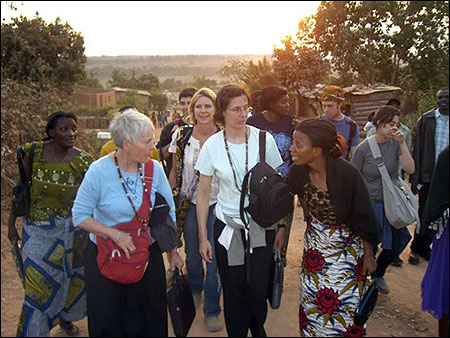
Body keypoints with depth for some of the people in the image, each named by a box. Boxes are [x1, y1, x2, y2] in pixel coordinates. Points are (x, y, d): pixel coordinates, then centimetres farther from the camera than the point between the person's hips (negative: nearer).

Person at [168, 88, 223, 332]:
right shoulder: (183, 135, -2)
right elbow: (175, 170, 7)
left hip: (217, 204, -2)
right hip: (190, 203, 2)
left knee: (215, 258, 1)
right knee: (191, 255, 18)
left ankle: (212, 310, 22)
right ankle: (194, 290, 49)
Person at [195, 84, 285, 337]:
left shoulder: (264, 139, -6)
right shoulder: (212, 146, -6)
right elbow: (203, 194, 0)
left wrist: (281, 225, 3)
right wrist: (203, 237, -1)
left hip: (262, 226, 0)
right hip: (227, 227, 0)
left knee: (258, 290, 6)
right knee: (234, 292, 9)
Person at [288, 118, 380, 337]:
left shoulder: (346, 174, -25)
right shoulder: (298, 172, -13)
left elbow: (364, 219, -15)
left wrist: (369, 255, -7)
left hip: (347, 248, -4)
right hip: (315, 244, 4)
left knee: (343, 305, 3)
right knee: (312, 302, 13)